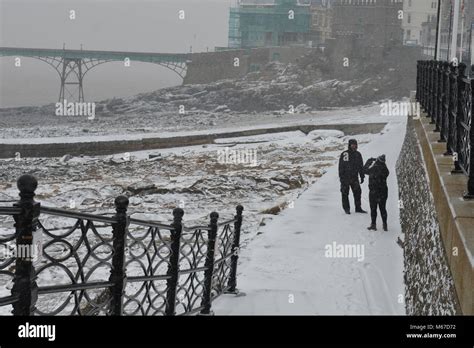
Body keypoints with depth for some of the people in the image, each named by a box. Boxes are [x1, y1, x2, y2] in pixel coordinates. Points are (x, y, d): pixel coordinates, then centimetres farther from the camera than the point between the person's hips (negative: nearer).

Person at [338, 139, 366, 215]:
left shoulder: (358, 154, 8)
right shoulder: (344, 154, -6)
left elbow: (361, 166, 15)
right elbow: (341, 166, -7)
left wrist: (362, 176, 11)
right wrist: (341, 177, -12)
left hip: (354, 177, 4)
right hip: (345, 177, -4)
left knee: (357, 192, 3)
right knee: (345, 193, 1)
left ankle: (358, 208, 12)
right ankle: (346, 208, 12)